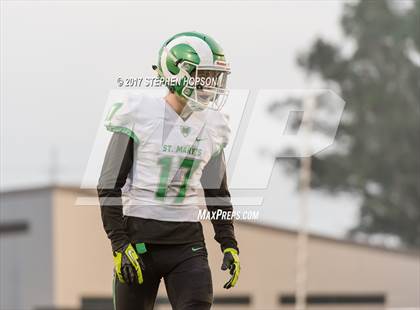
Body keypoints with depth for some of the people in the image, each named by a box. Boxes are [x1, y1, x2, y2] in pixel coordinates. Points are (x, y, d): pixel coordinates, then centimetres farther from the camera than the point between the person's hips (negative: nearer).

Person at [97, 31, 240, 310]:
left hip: (188, 242, 4)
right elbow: (109, 186, -6)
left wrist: (229, 244, 10)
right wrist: (120, 244, -13)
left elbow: (217, 193, 18)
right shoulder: (140, 115, -7)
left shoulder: (210, 125, 8)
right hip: (139, 239, -4)